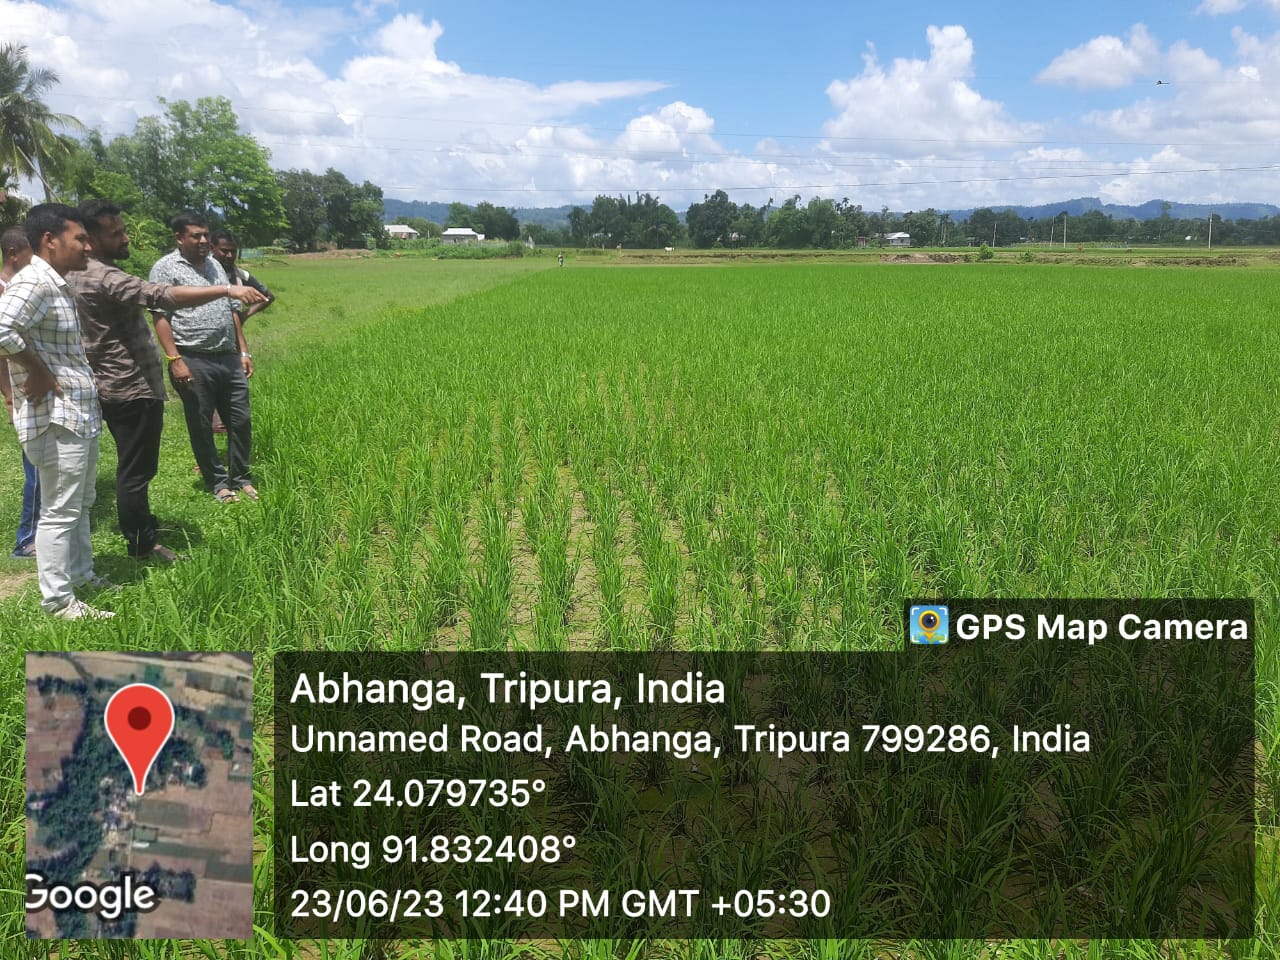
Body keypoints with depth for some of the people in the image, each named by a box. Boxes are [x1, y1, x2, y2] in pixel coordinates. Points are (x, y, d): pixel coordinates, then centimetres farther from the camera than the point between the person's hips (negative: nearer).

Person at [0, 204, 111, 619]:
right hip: (56, 419, -10)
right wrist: (38, 371, -21)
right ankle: (58, 601, 8)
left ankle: (82, 574, 35)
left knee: (80, 505, 21)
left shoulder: (58, 285, 14)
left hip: (79, 414, 10)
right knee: (59, 511, -1)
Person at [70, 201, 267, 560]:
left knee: (132, 466, 21)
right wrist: (227, 289, -39)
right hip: (133, 388, -10)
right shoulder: (104, 278, -23)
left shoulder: (75, 275, 9)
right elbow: (166, 296, -35)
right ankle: (142, 546, 12)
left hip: (112, 387, 10)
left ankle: (143, 527, 34)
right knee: (136, 471, 1)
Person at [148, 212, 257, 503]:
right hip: (194, 362, -6)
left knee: (241, 421, 8)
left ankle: (241, 478, 22)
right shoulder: (166, 268, -4)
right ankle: (217, 482, 17)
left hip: (229, 359, 6)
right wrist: (174, 359, -17)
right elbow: (160, 317, -10)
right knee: (201, 427, 5)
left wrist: (243, 352, 14)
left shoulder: (214, 265, 15)